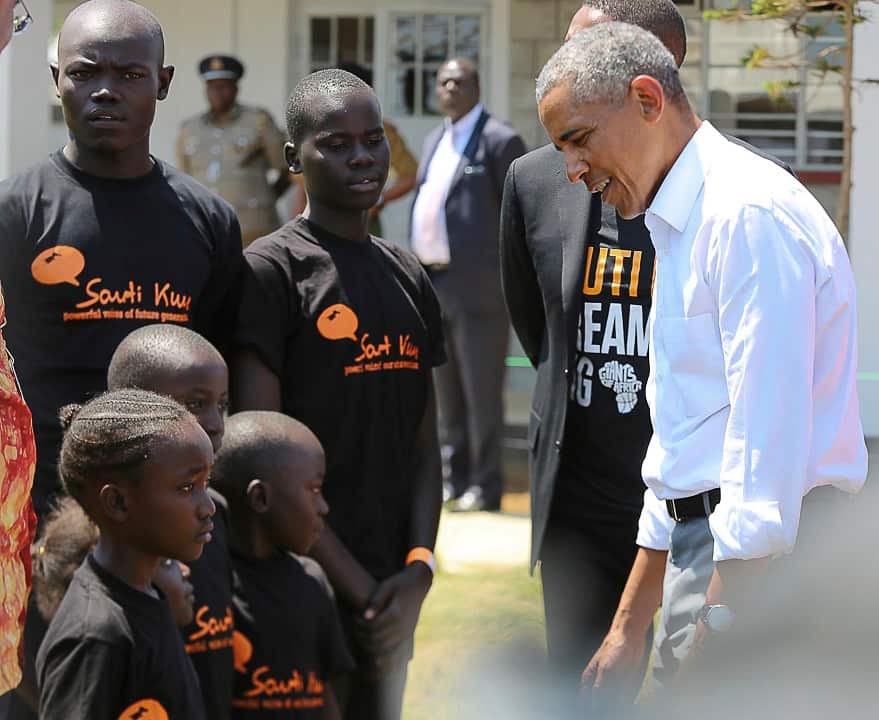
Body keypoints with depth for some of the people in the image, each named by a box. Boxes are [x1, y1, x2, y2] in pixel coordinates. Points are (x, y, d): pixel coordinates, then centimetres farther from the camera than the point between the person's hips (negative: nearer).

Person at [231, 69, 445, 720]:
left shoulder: (409, 278, 14)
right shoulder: (270, 271, -7)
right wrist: (360, 587, -12)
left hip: (391, 594, 6)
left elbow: (424, 444, 15)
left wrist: (418, 568, -2)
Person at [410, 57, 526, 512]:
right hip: (434, 286, 8)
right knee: (447, 392, 12)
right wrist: (417, 277, 14)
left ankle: (484, 486, 2)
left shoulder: (499, 141, -6)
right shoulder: (435, 141, 18)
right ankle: (454, 478, 20)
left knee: (481, 392, -4)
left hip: (476, 286, -8)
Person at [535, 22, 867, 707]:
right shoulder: (678, 225, 20)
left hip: (761, 557, -9)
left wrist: (719, 626, -22)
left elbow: (768, 436, -19)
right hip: (704, 537, 9)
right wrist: (630, 627, 25)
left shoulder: (750, 213, -12)